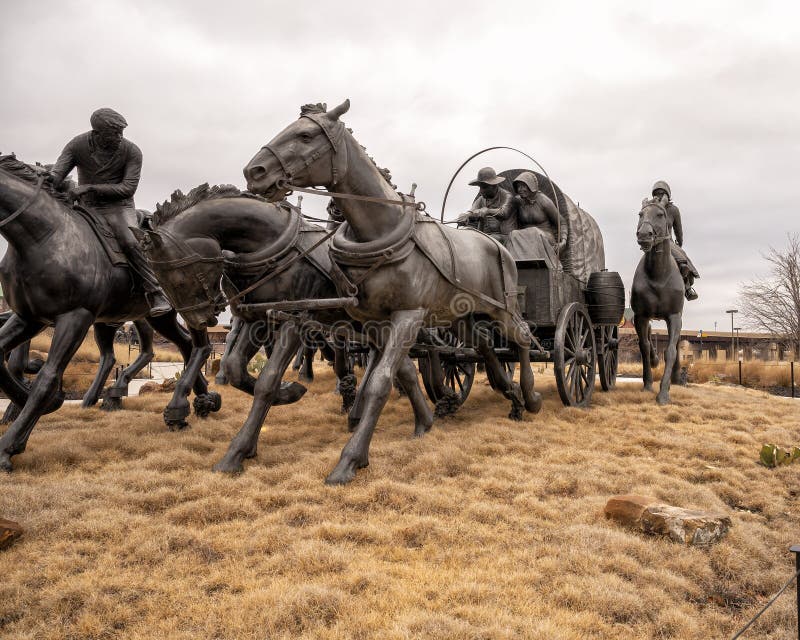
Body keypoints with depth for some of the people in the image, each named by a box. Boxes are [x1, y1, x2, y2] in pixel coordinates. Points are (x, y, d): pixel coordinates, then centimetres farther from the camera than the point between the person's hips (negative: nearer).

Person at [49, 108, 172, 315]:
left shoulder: (132, 152, -13)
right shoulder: (77, 145, -6)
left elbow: (128, 188, -18)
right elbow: (56, 174, -9)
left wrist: (90, 187, -26)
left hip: (118, 207, -4)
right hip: (86, 207, 4)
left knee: (129, 242, -31)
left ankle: (156, 294, -27)